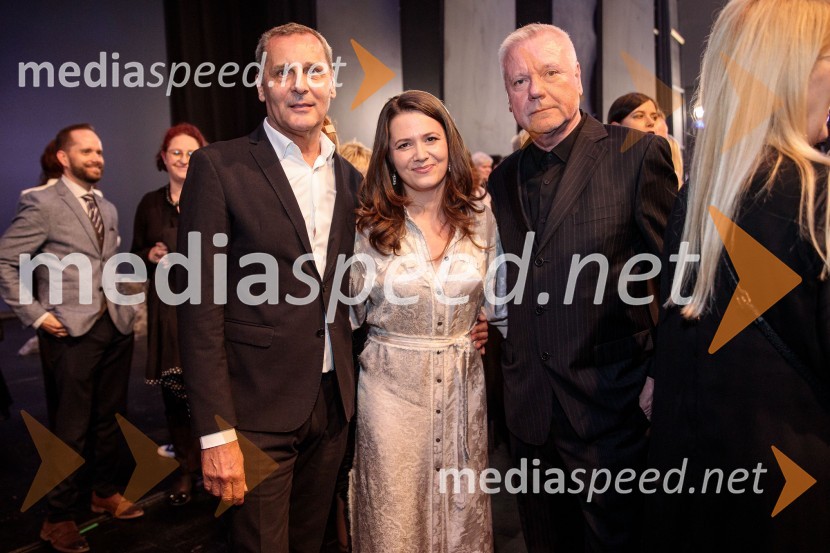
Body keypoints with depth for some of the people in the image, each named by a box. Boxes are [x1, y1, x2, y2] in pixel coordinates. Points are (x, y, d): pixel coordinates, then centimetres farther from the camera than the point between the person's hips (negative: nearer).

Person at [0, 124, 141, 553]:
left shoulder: (108, 209, 15)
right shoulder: (42, 204, -6)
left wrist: (124, 304, 9)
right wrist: (36, 315, -12)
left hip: (115, 326, 6)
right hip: (71, 331, -6)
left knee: (111, 418, 16)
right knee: (72, 428, 3)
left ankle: (105, 493, 34)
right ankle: (60, 518, 20)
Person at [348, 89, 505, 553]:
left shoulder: (481, 219, 0)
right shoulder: (370, 228, -6)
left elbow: (500, 305, 7)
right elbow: (348, 314, 0)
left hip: (463, 387, 2)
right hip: (392, 388, -2)